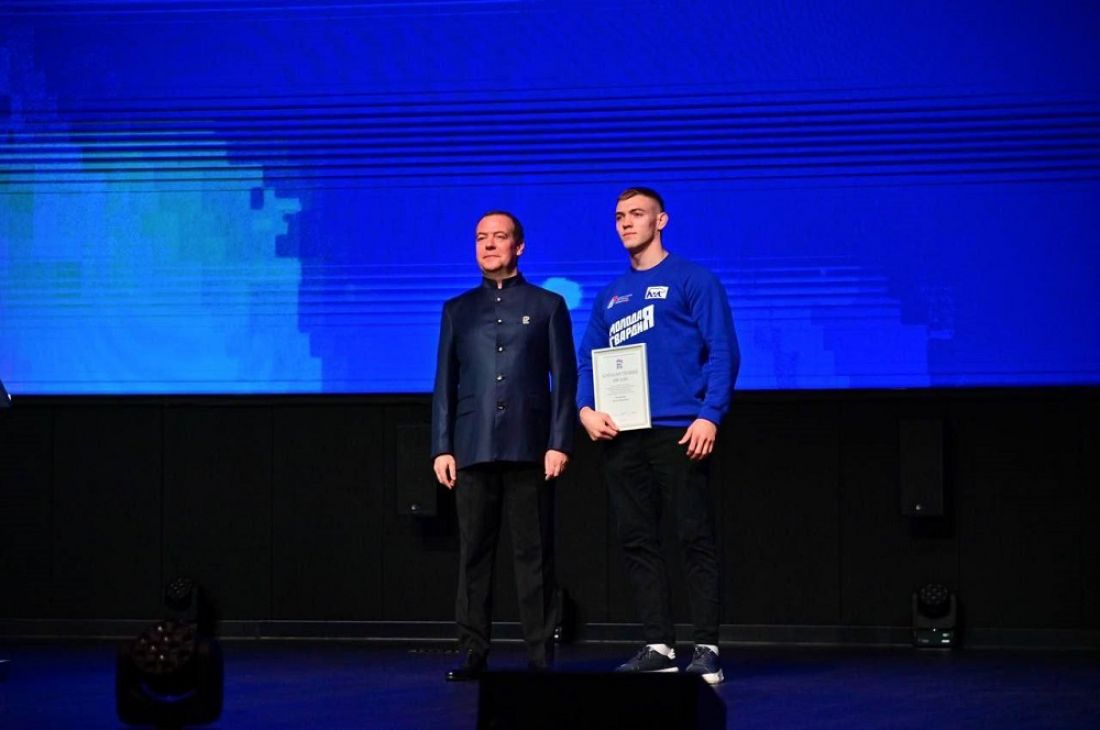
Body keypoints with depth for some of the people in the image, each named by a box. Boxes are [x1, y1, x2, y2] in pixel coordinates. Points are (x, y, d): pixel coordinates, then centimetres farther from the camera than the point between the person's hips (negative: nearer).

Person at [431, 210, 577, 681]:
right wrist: (441, 448, 4)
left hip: (529, 448, -2)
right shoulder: (458, 310, 15)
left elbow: (564, 379, 4)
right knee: (473, 554, 1)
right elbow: (445, 383, 13)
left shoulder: (547, 306, 9)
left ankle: (540, 655, 2)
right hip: (473, 448, 2)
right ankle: (472, 654, 5)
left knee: (533, 555, -1)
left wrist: (559, 443, -6)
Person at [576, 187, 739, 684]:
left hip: (677, 431, -6)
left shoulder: (692, 281, 2)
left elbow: (723, 351, -5)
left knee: (695, 537, -6)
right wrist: (586, 409, -1)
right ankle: (658, 645, 10)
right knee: (637, 540, 5)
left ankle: (706, 648, -4)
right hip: (620, 434, 6)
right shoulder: (609, 296, 19)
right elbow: (588, 359, 18)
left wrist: (709, 416, -16)